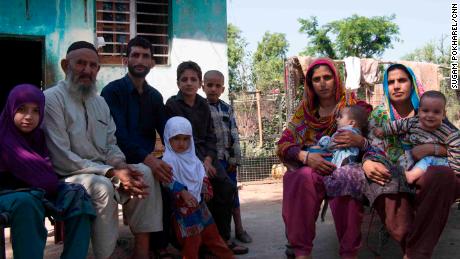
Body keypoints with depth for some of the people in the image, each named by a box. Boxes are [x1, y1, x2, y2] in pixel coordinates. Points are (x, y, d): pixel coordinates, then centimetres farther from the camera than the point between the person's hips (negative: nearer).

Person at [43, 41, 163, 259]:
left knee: (145, 173, -10)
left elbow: (111, 145, 14)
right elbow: (61, 159, -19)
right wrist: (111, 172, -23)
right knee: (102, 186, -34)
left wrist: (121, 166, -10)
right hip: (67, 177, -7)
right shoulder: (52, 99, -11)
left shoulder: (100, 102, 14)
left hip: (100, 171, 8)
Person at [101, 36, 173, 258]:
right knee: (156, 181, -30)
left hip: (147, 160, 6)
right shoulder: (113, 91, -5)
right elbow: (119, 134, -20)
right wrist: (147, 159, -36)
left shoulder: (155, 96, 14)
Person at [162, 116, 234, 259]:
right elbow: (168, 180, -27)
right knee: (191, 239, -4)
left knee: (211, 231, 19)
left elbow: (201, 175, 19)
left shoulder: (192, 157, 10)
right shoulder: (169, 159, -16)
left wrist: (206, 187, 4)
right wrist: (183, 193, -32)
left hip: (199, 201, 8)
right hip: (183, 206, -8)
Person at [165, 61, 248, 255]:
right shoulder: (172, 104, -4)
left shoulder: (203, 105, 13)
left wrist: (208, 159, -8)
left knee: (227, 187, -11)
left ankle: (222, 238, 3)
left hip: (206, 156, 6)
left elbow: (210, 136, 10)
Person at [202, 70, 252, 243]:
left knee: (233, 193, 11)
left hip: (228, 158, 4)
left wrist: (234, 158, 0)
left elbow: (234, 134, 6)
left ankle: (239, 229, 21)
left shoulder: (227, 109, 8)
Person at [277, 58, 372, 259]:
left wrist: (360, 141, -21)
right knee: (304, 178, -34)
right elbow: (284, 144, 1)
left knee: (348, 182, -36)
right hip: (311, 168, 1)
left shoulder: (354, 105, 9)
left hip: (345, 166, -1)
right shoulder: (305, 109, 12)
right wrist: (306, 157, -20)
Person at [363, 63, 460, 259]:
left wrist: (432, 148, -14)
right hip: (392, 177, -1)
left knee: (444, 176, -39)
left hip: (425, 176, 1)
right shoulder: (379, 114, 16)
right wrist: (367, 163, -19)